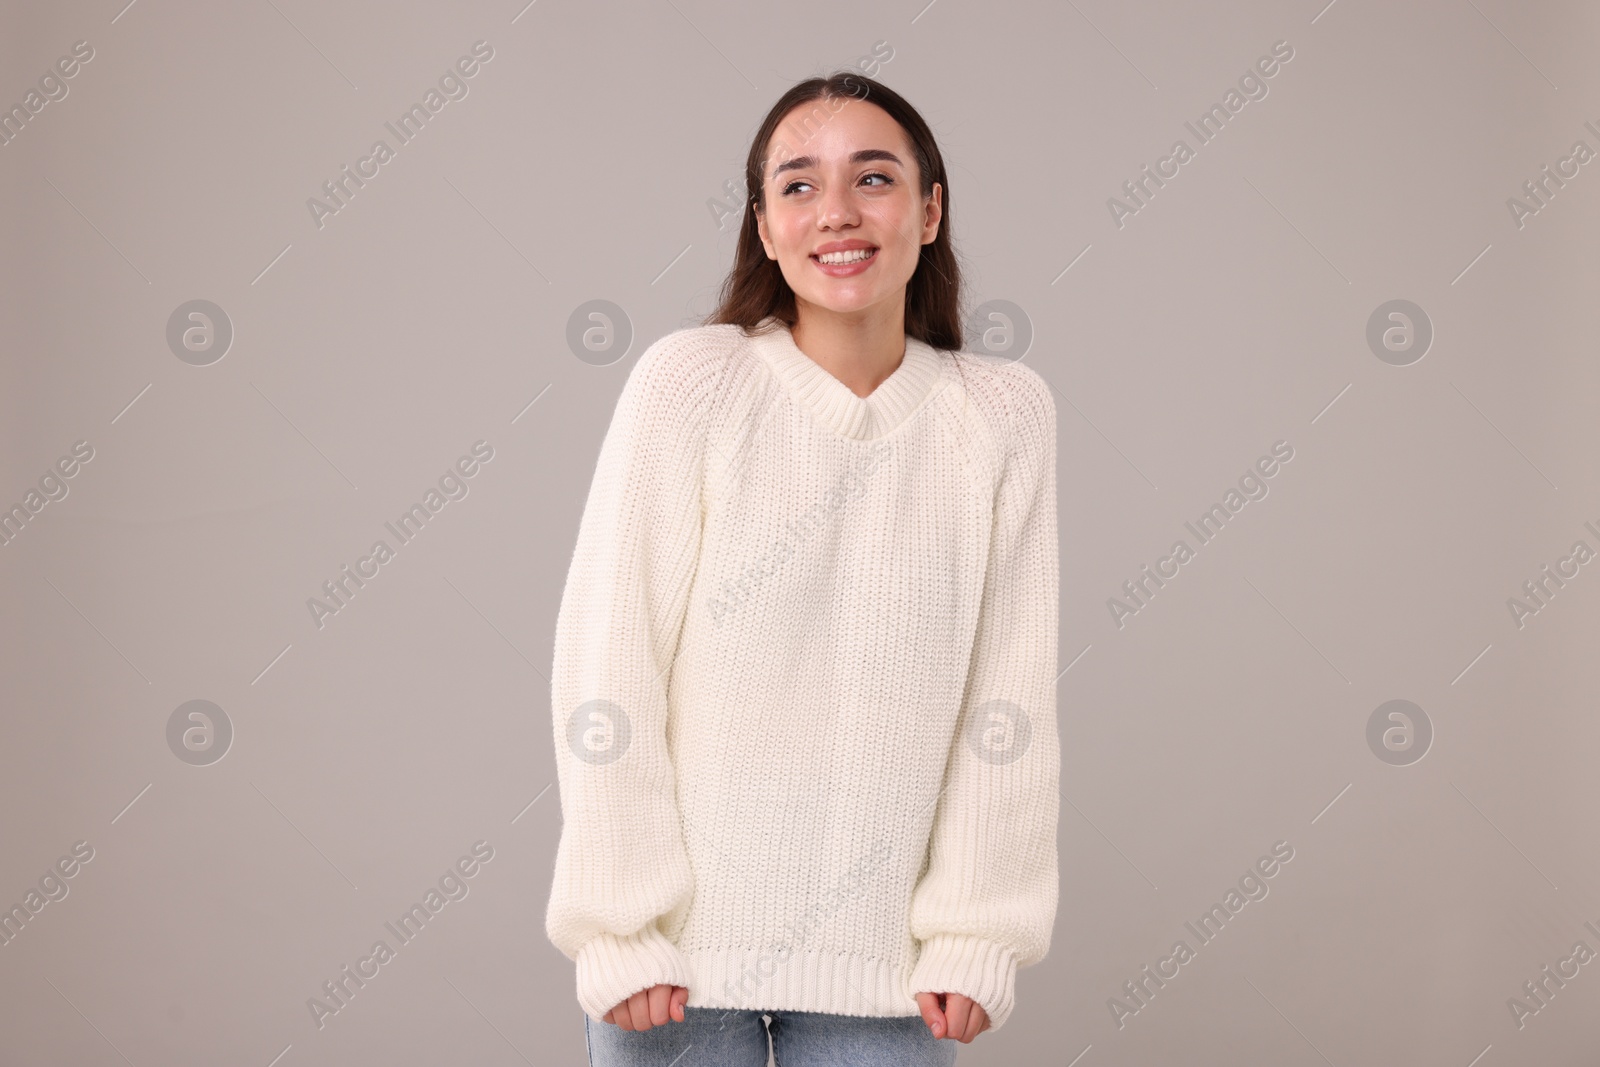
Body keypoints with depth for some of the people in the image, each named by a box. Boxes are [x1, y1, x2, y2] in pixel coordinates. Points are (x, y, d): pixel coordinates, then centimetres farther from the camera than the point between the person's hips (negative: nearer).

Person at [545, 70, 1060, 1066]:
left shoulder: (1004, 416, -1)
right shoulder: (689, 381, -7)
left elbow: (1006, 696, 1)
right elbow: (607, 671, -7)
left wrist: (974, 938, -1)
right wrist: (622, 931, -9)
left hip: (882, 950, 2)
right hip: (684, 944, -1)